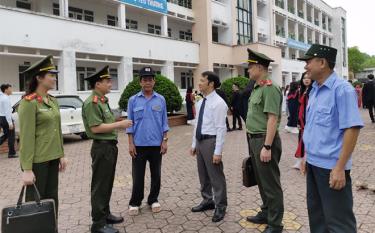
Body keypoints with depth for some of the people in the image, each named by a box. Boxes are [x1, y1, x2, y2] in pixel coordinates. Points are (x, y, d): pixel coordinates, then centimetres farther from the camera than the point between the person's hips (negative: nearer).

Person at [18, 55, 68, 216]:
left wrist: (61, 155, 13)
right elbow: (26, 137, -17)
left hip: (52, 158, 7)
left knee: (52, 199, 16)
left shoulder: (53, 101, 9)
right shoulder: (29, 103, -14)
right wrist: (27, 169, -18)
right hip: (37, 161, -7)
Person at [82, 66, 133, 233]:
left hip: (110, 146, 10)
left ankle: (105, 214, 32)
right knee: (100, 186, 0)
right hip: (102, 147, -10)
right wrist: (119, 124, -20)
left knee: (107, 183, 18)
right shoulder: (91, 102, -16)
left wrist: (119, 125, 9)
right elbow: (95, 127, -23)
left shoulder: (103, 100, 14)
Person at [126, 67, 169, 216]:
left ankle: (153, 200, 28)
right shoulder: (133, 100, 1)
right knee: (137, 175, 6)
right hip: (139, 144, -1)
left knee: (156, 174, 11)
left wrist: (165, 141, -2)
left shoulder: (161, 100, 3)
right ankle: (134, 203, 22)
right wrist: (131, 143, -4)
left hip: (156, 144, 1)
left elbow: (164, 122, 5)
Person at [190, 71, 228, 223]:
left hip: (211, 141, -9)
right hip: (200, 141, 9)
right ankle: (207, 201, 37)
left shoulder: (218, 103, -15)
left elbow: (221, 128, -18)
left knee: (216, 176, 3)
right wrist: (194, 144, 17)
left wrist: (218, 151, -21)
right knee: (203, 174, 19)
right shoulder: (201, 103, 11)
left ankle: (220, 207, 20)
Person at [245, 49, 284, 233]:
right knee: (261, 181, 20)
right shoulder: (257, 88, 13)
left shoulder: (270, 88, -16)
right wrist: (254, 141, 18)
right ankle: (266, 213, 36)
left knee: (271, 183, 2)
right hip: (255, 140, 10)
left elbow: (272, 119, -22)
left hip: (264, 141, -10)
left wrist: (267, 147, -24)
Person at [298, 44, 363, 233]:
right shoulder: (314, 90, 10)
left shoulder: (342, 89, -14)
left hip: (331, 166, -8)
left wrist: (340, 167, -21)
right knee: (316, 213, 20)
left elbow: (352, 129, -19)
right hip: (313, 163, 8)